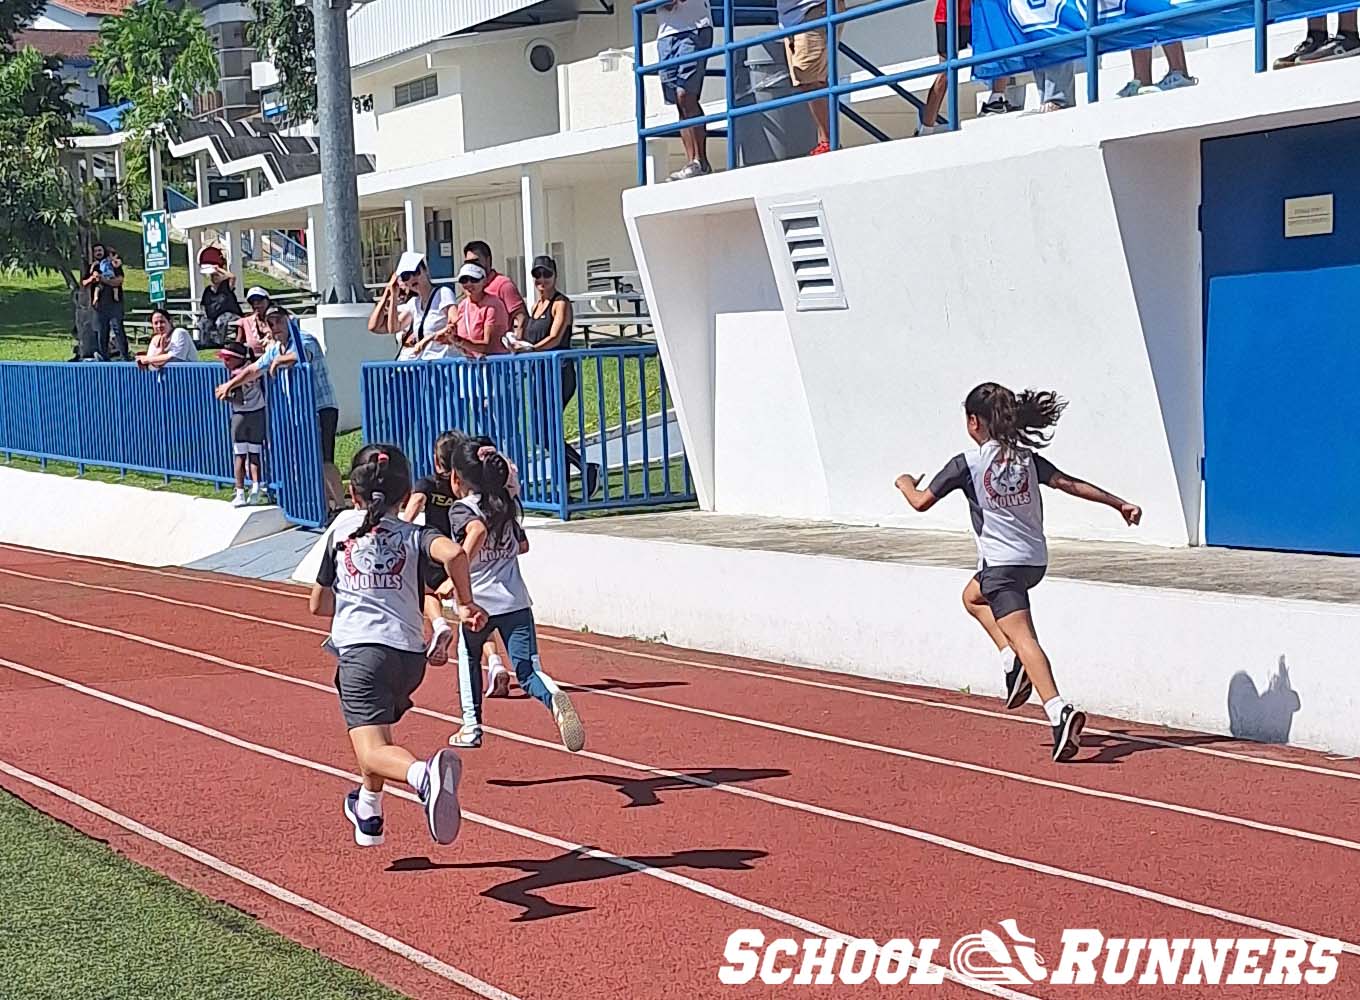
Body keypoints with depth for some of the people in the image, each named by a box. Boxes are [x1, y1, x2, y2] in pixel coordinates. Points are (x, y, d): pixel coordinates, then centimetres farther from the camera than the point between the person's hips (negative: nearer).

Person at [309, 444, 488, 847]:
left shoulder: (343, 526, 15)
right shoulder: (413, 535, 12)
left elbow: (318, 605, 19)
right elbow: (453, 553, -13)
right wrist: (465, 604, 1)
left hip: (359, 648, -3)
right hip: (409, 653, 4)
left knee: (373, 751, -16)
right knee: (377, 728, 31)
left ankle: (424, 774, -48)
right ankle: (368, 814, 44)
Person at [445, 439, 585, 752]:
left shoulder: (461, 509, -5)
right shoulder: (507, 505, 14)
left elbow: (478, 530, -28)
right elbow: (522, 545, 26)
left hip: (479, 601, -3)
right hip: (516, 601, 3)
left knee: (470, 657, 26)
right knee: (527, 671, -3)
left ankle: (471, 726, 30)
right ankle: (553, 698, -36)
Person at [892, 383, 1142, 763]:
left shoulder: (966, 464, -8)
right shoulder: (1027, 459, 7)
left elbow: (921, 501, -4)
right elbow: (1070, 484, 0)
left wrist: (906, 484, 18)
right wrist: (1120, 504, 4)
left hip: (1002, 564, -7)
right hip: (1035, 560, 7)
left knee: (1023, 637, -16)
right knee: (972, 596, 32)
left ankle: (1059, 711, -34)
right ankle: (1012, 660, 14)